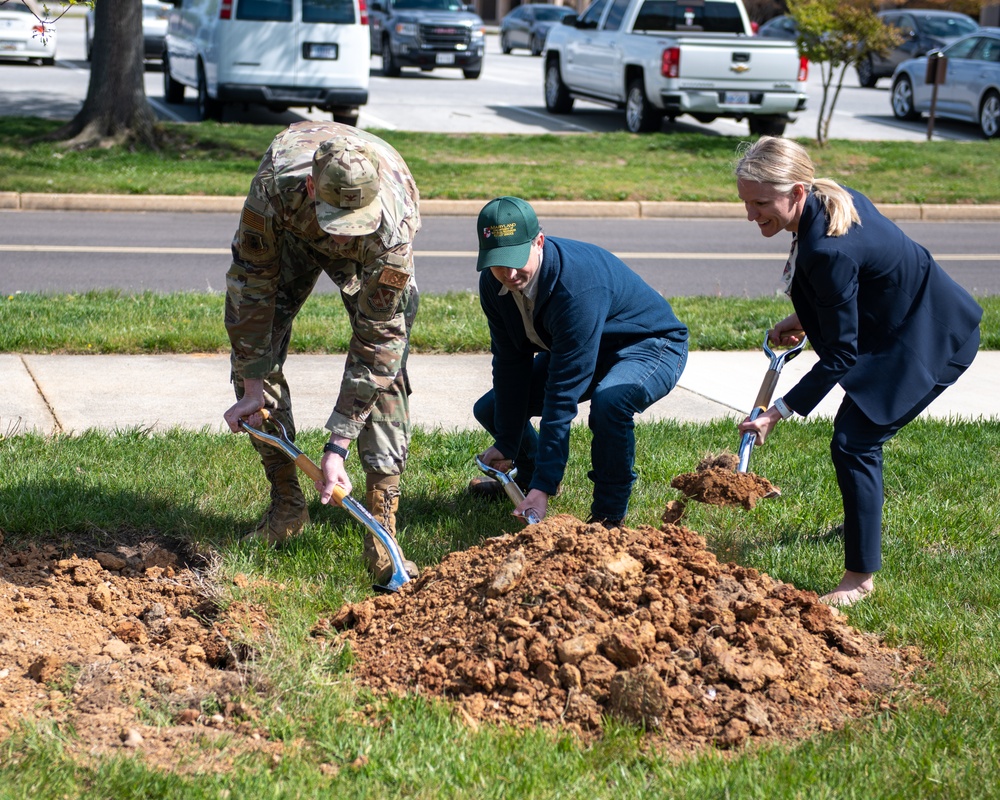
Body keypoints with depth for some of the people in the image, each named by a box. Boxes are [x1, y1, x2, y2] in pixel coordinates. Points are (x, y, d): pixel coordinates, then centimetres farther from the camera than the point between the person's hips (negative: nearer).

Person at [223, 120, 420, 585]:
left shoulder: (393, 229, -44)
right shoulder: (278, 181, -42)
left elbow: (376, 340, -36)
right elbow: (253, 281, -28)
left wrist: (337, 447, -36)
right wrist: (252, 388, -24)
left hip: (372, 254, -2)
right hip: (291, 233, 2)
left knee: (385, 357, -19)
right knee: (254, 341, -10)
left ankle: (381, 532, -20)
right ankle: (286, 504, 3)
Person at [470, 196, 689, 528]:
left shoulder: (577, 286, -40)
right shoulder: (493, 283, -17)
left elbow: (565, 391, -41)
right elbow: (510, 363, -6)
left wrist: (544, 487, -41)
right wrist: (506, 444, -7)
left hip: (650, 346, -8)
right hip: (572, 349, 8)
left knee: (609, 401, -39)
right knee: (490, 409, 2)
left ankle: (609, 513, -17)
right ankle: (528, 473, 34)